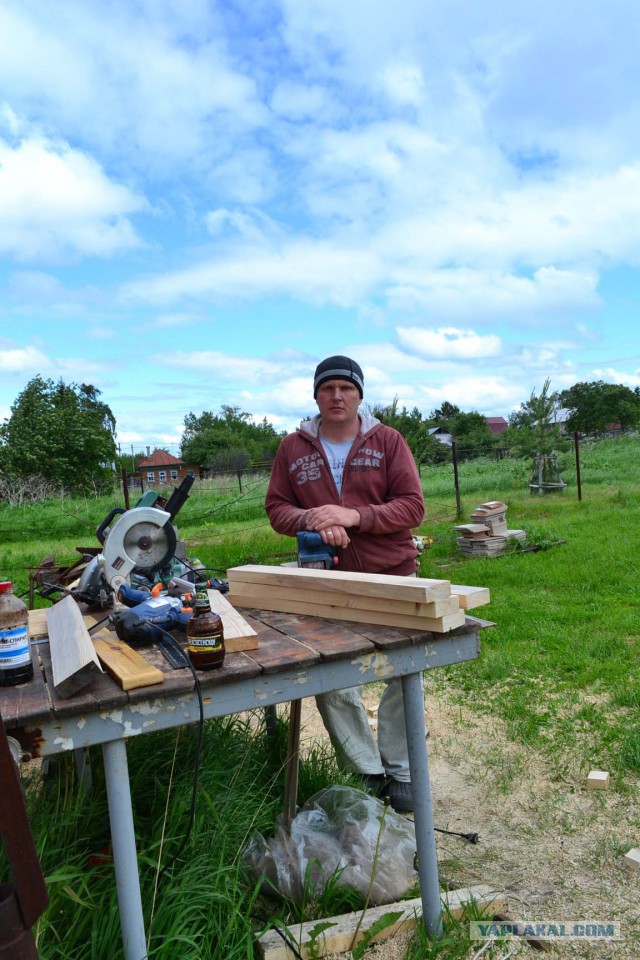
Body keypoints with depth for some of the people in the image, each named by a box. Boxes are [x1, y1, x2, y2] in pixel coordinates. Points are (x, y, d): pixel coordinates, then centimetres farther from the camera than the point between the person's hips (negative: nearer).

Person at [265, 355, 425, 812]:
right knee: (331, 683, 3)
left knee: (402, 677, 6)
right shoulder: (294, 447, 5)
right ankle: (367, 773, 24)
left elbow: (412, 506, -7)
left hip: (392, 576, -1)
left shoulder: (388, 440, -1)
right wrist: (311, 520, -17)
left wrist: (355, 516, -20)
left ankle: (399, 771, 27)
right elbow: (277, 508, 4)